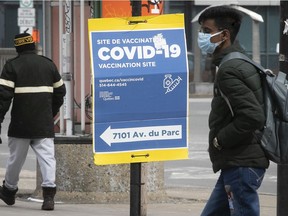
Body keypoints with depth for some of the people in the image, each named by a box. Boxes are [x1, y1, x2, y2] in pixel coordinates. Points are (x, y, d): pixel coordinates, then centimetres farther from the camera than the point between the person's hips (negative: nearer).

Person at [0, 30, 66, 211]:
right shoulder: (49, 64, 9)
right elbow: (60, 91, 17)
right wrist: (52, 112, 30)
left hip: (20, 123, -2)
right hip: (45, 124, 2)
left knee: (16, 157, 13)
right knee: (47, 156, -4)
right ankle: (49, 194, -19)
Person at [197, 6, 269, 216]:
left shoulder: (229, 70, -16)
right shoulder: (243, 64, 16)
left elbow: (252, 116, -26)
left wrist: (219, 141, -13)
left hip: (241, 165, -11)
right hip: (238, 162, 11)